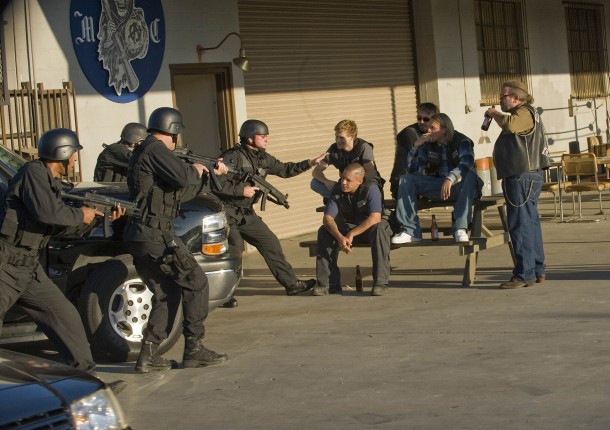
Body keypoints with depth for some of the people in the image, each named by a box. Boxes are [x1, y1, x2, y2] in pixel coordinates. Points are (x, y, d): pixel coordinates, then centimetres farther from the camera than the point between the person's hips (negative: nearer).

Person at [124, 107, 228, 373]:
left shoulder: (144, 153, 22)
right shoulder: (155, 151, -10)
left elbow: (181, 193, 29)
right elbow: (182, 177, -25)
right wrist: (196, 170, -3)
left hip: (139, 237, 10)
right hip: (156, 235, -10)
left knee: (166, 294, 15)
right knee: (195, 283, 0)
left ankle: (148, 356, 9)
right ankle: (194, 349, 3)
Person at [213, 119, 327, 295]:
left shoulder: (263, 158, 9)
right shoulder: (232, 157, -17)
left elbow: (284, 170, 19)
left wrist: (310, 163, 12)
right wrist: (241, 190, -21)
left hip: (246, 214, 8)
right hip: (226, 212, -8)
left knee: (270, 242, 7)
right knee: (235, 246, -20)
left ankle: (291, 283, 15)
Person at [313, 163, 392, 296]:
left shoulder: (371, 189, -23)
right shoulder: (337, 190, -10)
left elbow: (375, 218, -32)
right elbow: (328, 218, -15)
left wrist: (351, 234, -34)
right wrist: (340, 237, -34)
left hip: (369, 228, -4)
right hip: (349, 227, 4)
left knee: (380, 229, -38)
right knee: (324, 232, -19)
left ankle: (380, 282, -35)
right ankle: (326, 283, -19)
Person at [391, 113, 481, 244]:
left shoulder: (462, 142, -7)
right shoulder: (428, 145, 6)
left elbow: (466, 164, -27)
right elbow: (413, 169, 3)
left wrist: (450, 179, -45)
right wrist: (416, 146, -9)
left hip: (459, 187, -4)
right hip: (437, 187, 4)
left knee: (470, 176, -37)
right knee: (406, 179, -11)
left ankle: (460, 229, -38)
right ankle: (411, 231, -18)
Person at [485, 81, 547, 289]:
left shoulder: (525, 113, -10)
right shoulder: (520, 115, 23)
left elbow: (509, 124, -30)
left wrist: (494, 114, -15)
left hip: (523, 177, -11)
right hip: (523, 177, 11)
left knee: (520, 225, -12)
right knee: (530, 225, 13)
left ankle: (524, 274, -12)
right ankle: (537, 271, 19)